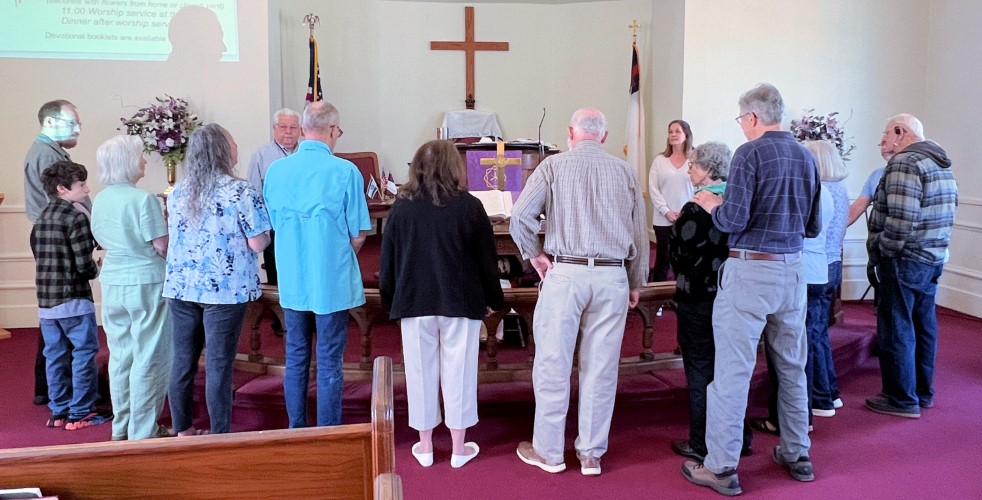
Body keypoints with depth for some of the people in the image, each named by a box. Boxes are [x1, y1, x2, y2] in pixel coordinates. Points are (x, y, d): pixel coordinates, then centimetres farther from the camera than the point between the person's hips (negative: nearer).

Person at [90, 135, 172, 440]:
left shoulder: (100, 201, 5)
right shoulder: (143, 199, -17)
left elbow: (102, 241, 15)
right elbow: (162, 246, -16)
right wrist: (166, 223, 3)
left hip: (112, 283, 7)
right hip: (146, 282, -7)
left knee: (120, 356, 15)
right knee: (148, 359, 3)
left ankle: (121, 427, 25)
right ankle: (143, 432, 9)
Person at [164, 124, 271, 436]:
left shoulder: (177, 192, 7)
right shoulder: (240, 192, -12)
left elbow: (173, 238, 18)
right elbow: (258, 243, -13)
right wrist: (265, 234, 8)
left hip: (181, 287, 6)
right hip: (225, 290, -5)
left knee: (183, 360, 13)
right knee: (218, 366, 0)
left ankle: (183, 430, 25)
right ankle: (220, 436, 8)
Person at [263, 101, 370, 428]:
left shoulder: (276, 170, -1)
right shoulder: (345, 171, -13)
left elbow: (271, 226, 8)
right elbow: (358, 235, -9)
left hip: (291, 280, 4)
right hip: (332, 280, -4)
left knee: (296, 355, 16)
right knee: (329, 361, 6)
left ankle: (297, 429, 27)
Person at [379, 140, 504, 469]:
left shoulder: (401, 207, -3)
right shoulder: (469, 206, -6)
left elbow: (388, 261, 3)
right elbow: (488, 259, -2)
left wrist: (390, 300, 15)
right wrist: (492, 299, 10)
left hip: (415, 301, 1)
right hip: (460, 302, -1)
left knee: (421, 371, 11)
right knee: (458, 371, 7)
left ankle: (425, 446, 21)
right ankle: (459, 448, 17)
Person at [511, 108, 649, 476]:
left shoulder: (554, 165, 0)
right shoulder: (625, 172, 7)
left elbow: (520, 216, -10)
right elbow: (640, 233, 9)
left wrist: (535, 254, 4)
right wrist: (636, 283, 18)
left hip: (565, 273, -2)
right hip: (612, 277, 3)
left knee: (553, 365, 7)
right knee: (601, 368, 9)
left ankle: (548, 451, 18)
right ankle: (591, 454, 19)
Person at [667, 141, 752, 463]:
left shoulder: (695, 209, -17)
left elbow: (678, 252, -10)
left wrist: (684, 280, 8)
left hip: (699, 300, -6)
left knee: (700, 370, 4)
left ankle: (701, 445, 12)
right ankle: (739, 438, 26)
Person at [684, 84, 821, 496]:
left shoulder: (750, 154, -10)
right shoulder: (806, 157, 8)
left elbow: (734, 220, -16)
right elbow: (813, 226, 13)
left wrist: (713, 205, 4)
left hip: (750, 269, -7)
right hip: (793, 269, 7)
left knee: (732, 369, -2)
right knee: (792, 367, 17)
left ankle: (721, 468, 3)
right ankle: (797, 455, 30)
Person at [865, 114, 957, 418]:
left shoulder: (904, 163, -17)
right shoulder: (942, 165, 14)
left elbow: (901, 220, -25)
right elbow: (946, 215, 16)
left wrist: (882, 251, -14)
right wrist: (932, 247, 18)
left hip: (904, 261, -10)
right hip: (933, 260, 10)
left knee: (896, 330, -1)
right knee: (924, 327, 16)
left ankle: (903, 400, 5)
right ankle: (923, 393, 27)